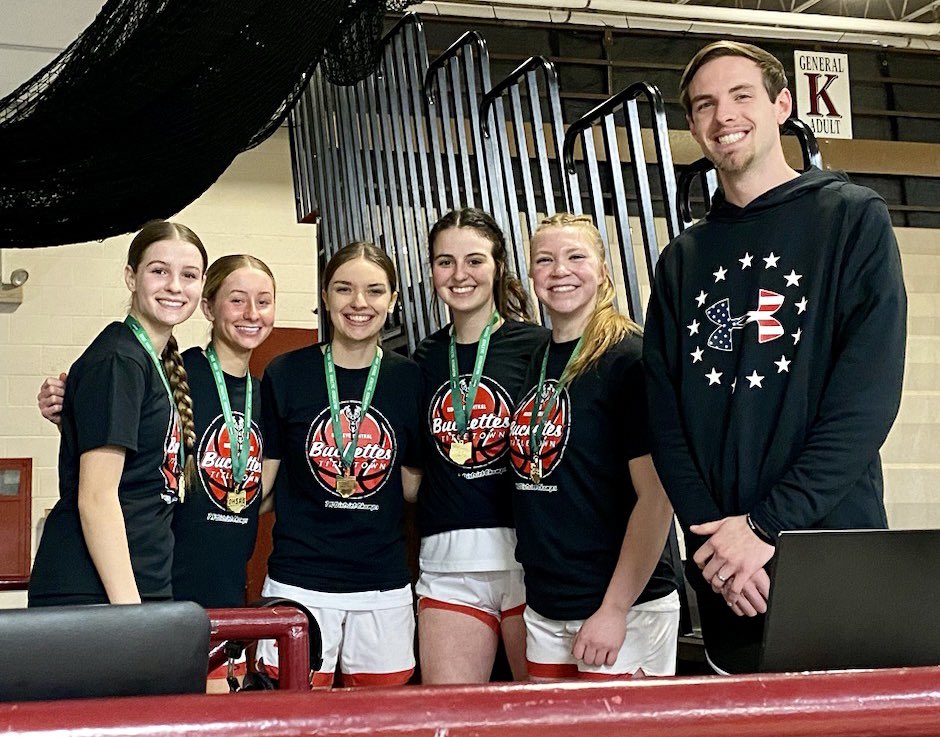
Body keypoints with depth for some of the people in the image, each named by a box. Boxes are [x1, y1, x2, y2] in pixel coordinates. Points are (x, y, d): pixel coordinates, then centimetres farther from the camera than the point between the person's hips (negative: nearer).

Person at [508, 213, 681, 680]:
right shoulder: (534, 363, 9)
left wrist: (614, 610, -18)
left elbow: (656, 497, -17)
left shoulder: (629, 359, -12)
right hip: (544, 610, 7)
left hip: (626, 608, -7)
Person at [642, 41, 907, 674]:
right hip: (723, 574, 4)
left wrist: (765, 527, -15)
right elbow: (664, 413, 6)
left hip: (834, 555, -3)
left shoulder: (854, 219, 1)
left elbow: (869, 394, -9)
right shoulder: (683, 260, 14)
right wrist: (710, 529, -10)